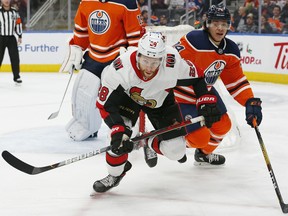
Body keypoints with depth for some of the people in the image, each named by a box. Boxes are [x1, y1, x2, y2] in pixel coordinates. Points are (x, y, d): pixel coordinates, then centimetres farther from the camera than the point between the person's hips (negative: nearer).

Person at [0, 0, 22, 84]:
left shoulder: (14, 11, 7)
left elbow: (18, 23, 14)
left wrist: (20, 36, 12)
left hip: (11, 38, 3)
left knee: (15, 57, -1)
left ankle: (16, 77, 8)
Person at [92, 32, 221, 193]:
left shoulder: (173, 64, -37)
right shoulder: (120, 69, -40)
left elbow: (197, 78, -16)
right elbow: (105, 105, -32)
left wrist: (206, 102, -19)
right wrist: (118, 132, -41)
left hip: (160, 99, 2)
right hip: (127, 95, -1)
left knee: (175, 150, -6)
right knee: (121, 133, -28)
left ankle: (151, 142, 29)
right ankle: (115, 173, 0)